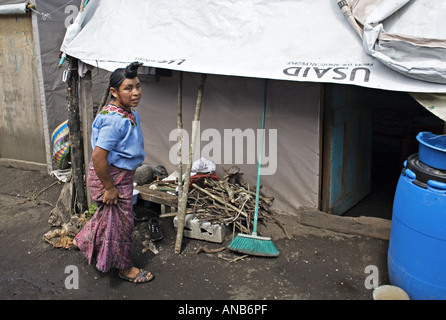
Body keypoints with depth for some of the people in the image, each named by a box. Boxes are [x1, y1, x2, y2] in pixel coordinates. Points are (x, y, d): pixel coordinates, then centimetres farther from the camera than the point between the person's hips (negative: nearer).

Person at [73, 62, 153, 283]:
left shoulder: (129, 113, 2)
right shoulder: (114, 120, -30)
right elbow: (98, 157, -32)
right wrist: (109, 188, -25)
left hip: (122, 174, 10)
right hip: (111, 177, -10)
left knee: (107, 214, 28)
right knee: (121, 222, 7)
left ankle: (84, 241, 53)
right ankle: (125, 267, 27)